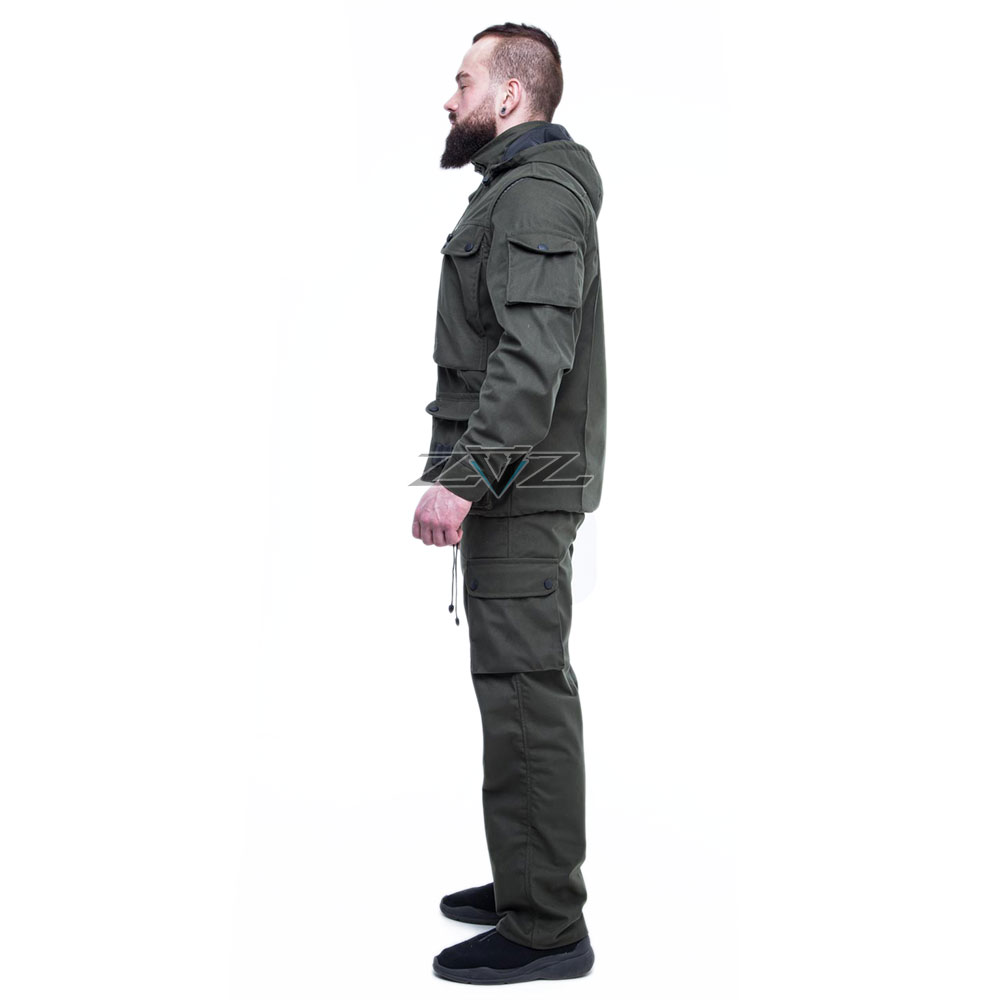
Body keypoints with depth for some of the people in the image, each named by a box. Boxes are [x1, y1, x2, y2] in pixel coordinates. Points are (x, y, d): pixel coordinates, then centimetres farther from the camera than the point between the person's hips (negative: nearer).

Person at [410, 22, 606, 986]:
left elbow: (533, 355, -23)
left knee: (525, 694, -8)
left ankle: (545, 927, 1)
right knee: (525, 686, 15)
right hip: (513, 484, 11)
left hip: (520, 486, -11)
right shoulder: (514, 189, 23)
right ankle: (529, 882, 26)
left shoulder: (538, 192, -11)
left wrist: (462, 476, -27)